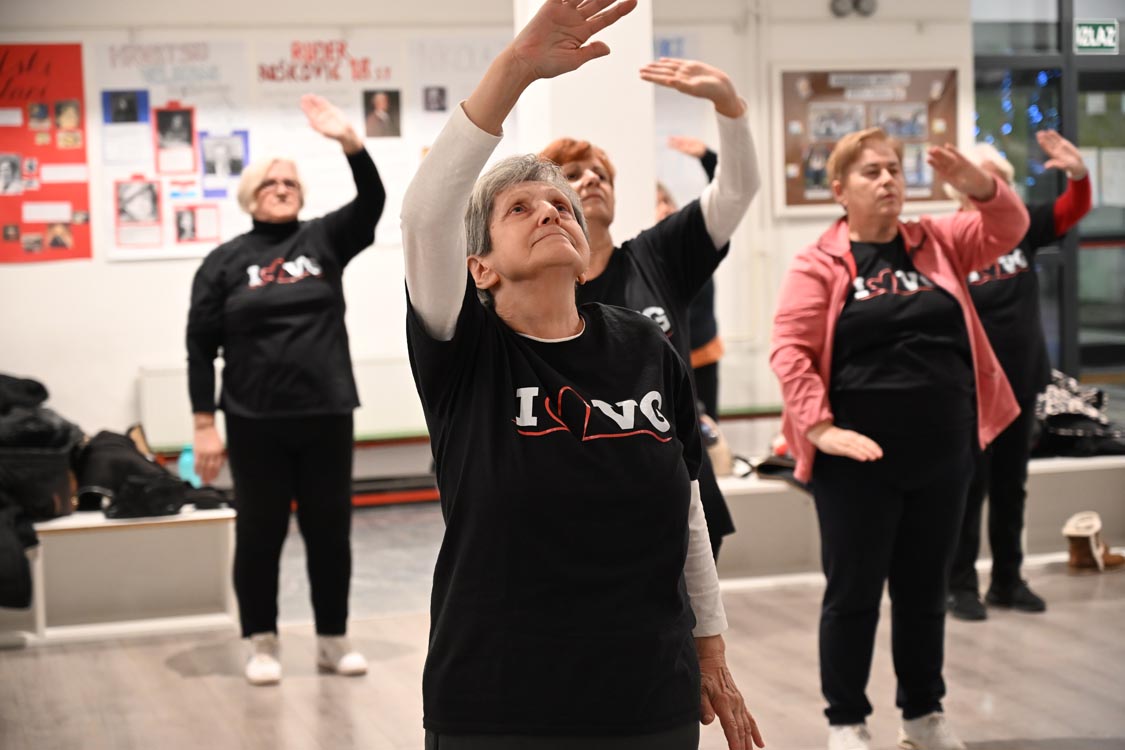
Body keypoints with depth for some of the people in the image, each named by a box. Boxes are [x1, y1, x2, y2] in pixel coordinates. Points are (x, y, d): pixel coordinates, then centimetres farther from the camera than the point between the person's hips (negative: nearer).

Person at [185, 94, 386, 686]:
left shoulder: (324, 240, 5)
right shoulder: (224, 262, 1)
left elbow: (372, 202, -11)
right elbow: (200, 347, 0)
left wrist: (349, 142, -25)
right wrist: (204, 426, -6)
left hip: (327, 415, 2)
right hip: (256, 422, -2)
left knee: (330, 531, 9)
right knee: (259, 533, 6)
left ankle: (333, 639, 22)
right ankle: (262, 644, 19)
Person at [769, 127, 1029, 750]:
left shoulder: (938, 244, 8)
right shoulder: (817, 264, -5)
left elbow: (1007, 230, -2)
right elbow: (789, 350, -10)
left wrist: (976, 183, -21)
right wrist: (820, 427, -18)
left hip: (943, 454, 4)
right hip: (859, 458, -4)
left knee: (926, 589, 15)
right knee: (853, 590, 4)